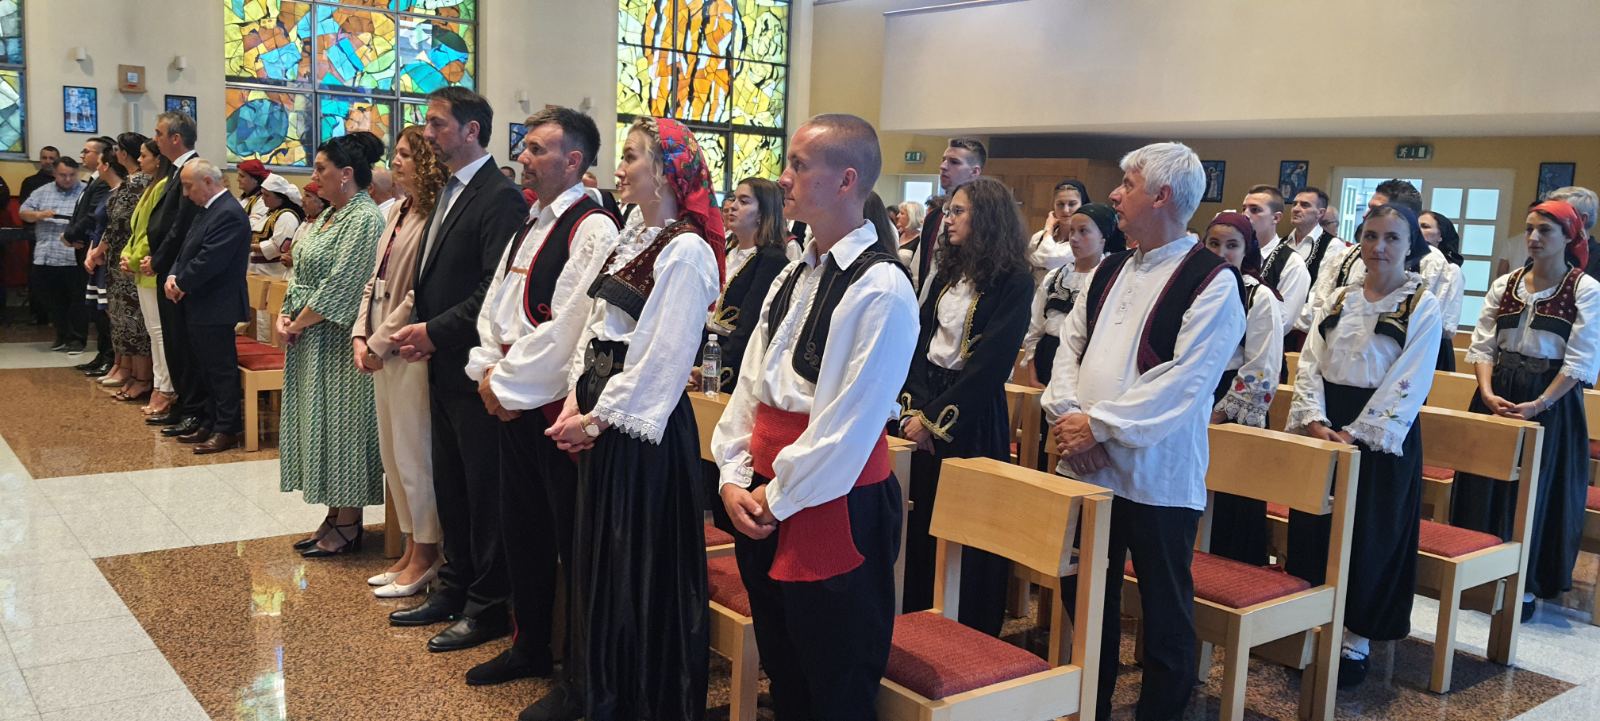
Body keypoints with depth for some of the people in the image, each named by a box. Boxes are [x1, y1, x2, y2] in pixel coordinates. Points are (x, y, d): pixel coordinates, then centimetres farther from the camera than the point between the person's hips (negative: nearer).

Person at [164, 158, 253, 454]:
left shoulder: (229, 213, -18)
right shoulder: (207, 209, 15)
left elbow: (209, 261, -23)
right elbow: (187, 250, 17)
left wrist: (181, 284, -11)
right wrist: (173, 276, 0)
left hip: (216, 307, -10)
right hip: (201, 305, 10)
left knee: (221, 369, -2)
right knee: (206, 369, 15)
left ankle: (227, 430, 6)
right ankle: (210, 424, 24)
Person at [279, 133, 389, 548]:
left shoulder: (364, 219, -15)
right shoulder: (328, 217, 14)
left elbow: (340, 286, -20)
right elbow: (303, 274, 15)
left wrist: (298, 323, -12)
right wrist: (286, 316, 0)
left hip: (337, 340, -9)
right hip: (310, 339, 9)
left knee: (340, 424, -2)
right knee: (321, 423, 13)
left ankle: (347, 528, 9)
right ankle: (336, 518, 22)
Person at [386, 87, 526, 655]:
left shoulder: (500, 198, -15)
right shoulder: (449, 194, 15)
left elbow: (496, 290, -22)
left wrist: (436, 331, -16)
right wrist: (420, 330, 3)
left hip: (475, 368, -9)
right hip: (443, 366, 9)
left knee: (484, 487, 1)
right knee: (449, 483, 17)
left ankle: (488, 606, 13)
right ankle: (454, 588, 30)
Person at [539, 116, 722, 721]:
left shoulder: (686, 251, -15)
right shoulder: (631, 237, 11)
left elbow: (663, 358, -17)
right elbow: (595, 324, 12)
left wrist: (599, 419, -13)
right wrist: (576, 400, 1)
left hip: (642, 420, -8)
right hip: (598, 411, 8)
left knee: (639, 558, 3)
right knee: (594, 551, 16)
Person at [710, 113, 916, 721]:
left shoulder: (880, 288, -16)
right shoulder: (795, 276, 10)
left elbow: (848, 422, -19)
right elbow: (750, 384, 11)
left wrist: (778, 498, -11)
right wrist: (734, 478, 1)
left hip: (830, 505, -8)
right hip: (762, 501, 8)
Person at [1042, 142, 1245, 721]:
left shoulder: (1212, 281, -10)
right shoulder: (1110, 272, 13)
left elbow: (1183, 383, -18)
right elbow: (1070, 346, 10)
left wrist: (1100, 424, -18)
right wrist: (1064, 413, -7)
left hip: (1157, 476, -7)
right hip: (1087, 467, 7)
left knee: (1165, 608, 8)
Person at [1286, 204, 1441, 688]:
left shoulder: (1423, 306, -5)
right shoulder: (1340, 299, 8)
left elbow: (1408, 383, -12)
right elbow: (1310, 363, 3)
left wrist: (1357, 434, -18)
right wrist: (1316, 422, -11)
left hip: (1381, 434, -4)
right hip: (1325, 429, 4)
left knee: (1369, 535, 3)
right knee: (1313, 527, 7)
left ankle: (1357, 639, 16)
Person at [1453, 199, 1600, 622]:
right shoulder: (1505, 284, 6)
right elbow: (1482, 345, 4)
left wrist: (1539, 404, -17)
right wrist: (1487, 392, -10)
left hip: (1551, 402, -4)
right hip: (1497, 396, 4)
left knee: (1536, 490, 2)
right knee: (1485, 486, 7)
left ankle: (1526, 584, 14)